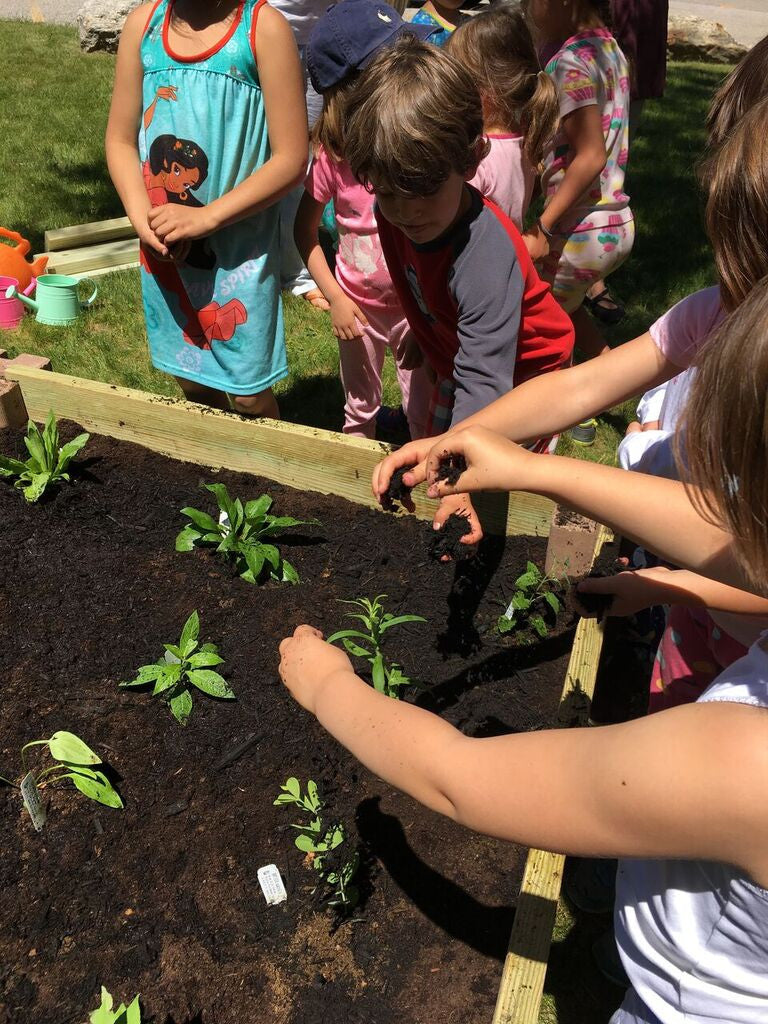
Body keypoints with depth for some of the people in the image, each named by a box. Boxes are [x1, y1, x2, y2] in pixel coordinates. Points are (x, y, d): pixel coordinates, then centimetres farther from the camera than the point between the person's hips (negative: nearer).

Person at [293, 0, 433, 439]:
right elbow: (306, 230, -5)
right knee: (360, 410, 22)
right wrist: (335, 297, -10)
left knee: (425, 412, 10)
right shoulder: (334, 153, -15)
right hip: (359, 304, 1)